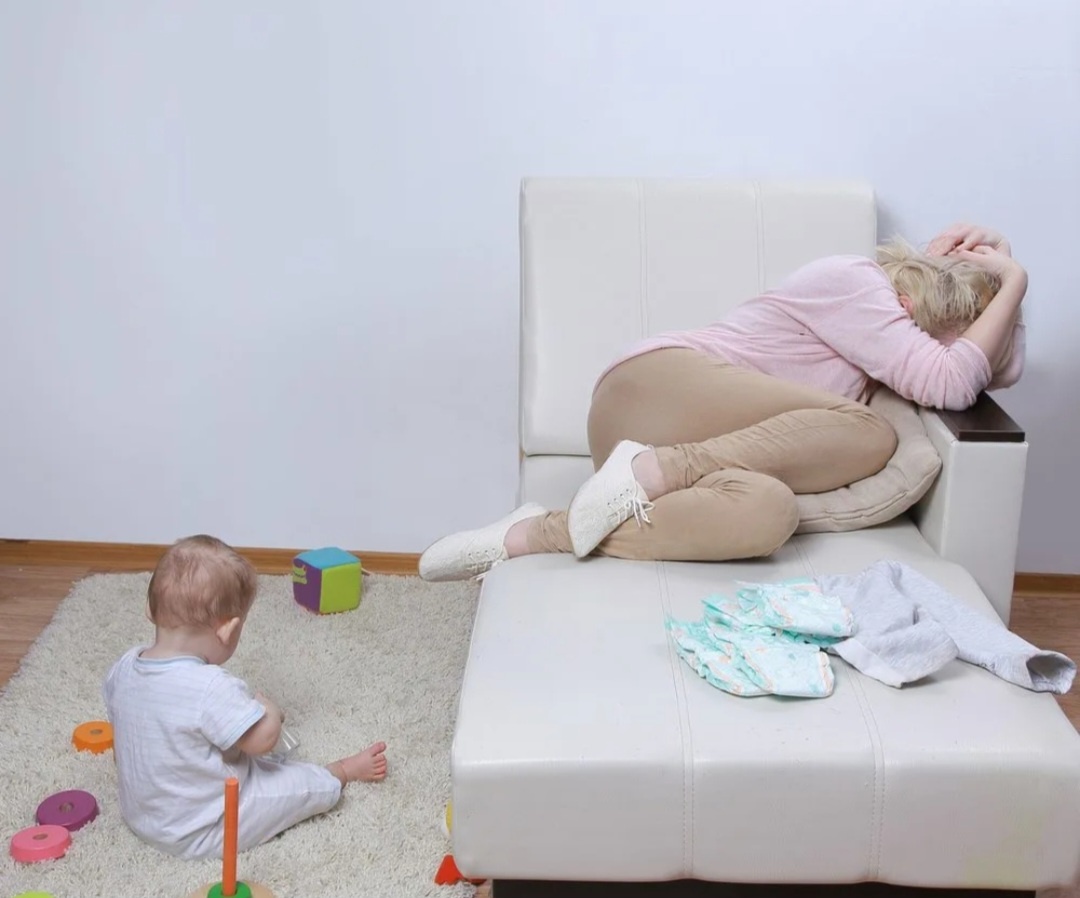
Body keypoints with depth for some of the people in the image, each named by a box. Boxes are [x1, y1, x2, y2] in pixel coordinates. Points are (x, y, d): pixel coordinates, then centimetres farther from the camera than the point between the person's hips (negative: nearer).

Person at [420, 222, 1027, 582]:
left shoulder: (882, 297, 19)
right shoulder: (850, 280, -8)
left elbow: (1002, 372, 21)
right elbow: (951, 384, -15)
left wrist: (1000, 280, 12)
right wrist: (1014, 283, -6)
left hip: (718, 444, 8)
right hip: (657, 385, -8)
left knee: (768, 511, -28)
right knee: (868, 435, -24)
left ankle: (541, 534, -28)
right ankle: (654, 470, -24)